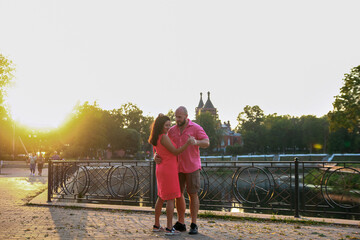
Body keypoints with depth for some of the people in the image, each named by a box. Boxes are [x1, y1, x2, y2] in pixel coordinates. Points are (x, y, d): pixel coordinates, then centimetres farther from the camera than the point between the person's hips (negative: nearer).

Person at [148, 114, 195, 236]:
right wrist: (188, 143, -24)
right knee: (171, 199, -4)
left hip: (161, 169, 10)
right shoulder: (164, 138, -17)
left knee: (161, 197, 17)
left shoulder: (157, 138, 8)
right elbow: (175, 152, -16)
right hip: (168, 170, -10)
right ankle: (169, 228, -1)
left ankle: (156, 225, 23)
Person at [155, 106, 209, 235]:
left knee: (193, 195, -2)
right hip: (177, 167, 5)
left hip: (192, 167, -5)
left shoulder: (196, 128, -8)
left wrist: (196, 142, -39)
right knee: (178, 194, 6)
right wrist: (157, 156, -17)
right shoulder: (172, 130, 5)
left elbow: (206, 143, -16)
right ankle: (180, 224, 17)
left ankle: (194, 225, 6)